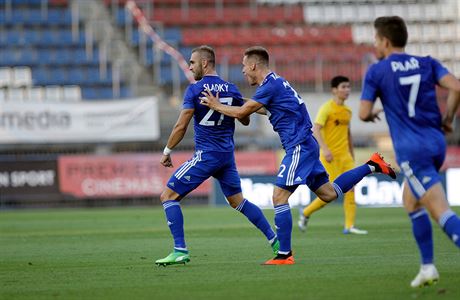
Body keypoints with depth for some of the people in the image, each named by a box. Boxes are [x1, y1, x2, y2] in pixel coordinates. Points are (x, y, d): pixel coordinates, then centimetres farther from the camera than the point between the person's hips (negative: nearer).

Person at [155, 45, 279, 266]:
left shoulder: (195, 90, -10)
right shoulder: (231, 89, 6)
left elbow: (181, 127, -13)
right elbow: (245, 120, 17)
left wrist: (167, 152, -2)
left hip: (205, 156, -6)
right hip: (227, 155, 7)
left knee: (168, 196, -1)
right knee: (238, 201, 20)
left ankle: (180, 250, -9)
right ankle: (275, 241, 18)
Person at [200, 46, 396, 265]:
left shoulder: (270, 85, -14)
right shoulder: (276, 82, 15)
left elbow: (241, 113, -12)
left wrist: (217, 106, 3)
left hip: (299, 147, -10)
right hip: (304, 146, 10)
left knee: (279, 196, -10)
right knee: (328, 193, 15)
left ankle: (284, 255, -10)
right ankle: (372, 166, 18)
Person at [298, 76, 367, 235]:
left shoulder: (347, 110, 12)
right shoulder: (326, 108, -9)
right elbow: (316, 130, -17)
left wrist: (352, 154, 23)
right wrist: (325, 149, -28)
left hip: (345, 156, 7)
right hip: (330, 156, -7)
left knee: (350, 189, -5)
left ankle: (349, 226, -4)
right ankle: (305, 213, 14)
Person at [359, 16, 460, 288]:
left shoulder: (376, 71, -2)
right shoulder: (427, 63, 9)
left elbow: (364, 113, -3)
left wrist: (372, 115, 21)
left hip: (412, 151, -6)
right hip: (436, 143, 6)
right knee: (411, 202, 25)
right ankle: (427, 267, 19)